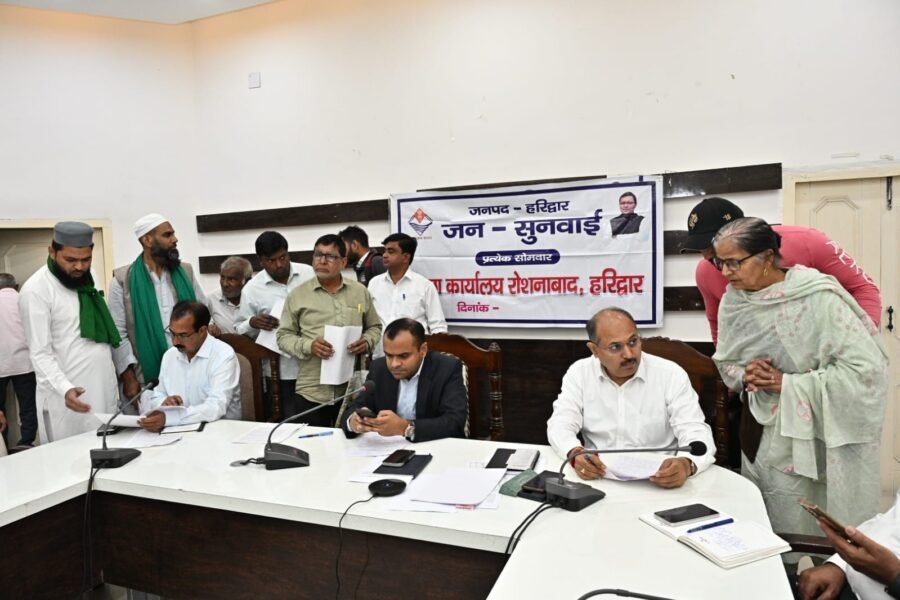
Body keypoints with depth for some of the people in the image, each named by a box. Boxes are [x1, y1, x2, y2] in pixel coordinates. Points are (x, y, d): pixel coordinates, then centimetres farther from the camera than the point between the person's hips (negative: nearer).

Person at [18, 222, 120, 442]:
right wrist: (65, 389, -28)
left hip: (104, 390, 6)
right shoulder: (36, 290, -11)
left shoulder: (85, 278, 10)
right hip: (68, 397, -6)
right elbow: (40, 353, -14)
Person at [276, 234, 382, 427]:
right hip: (312, 391, -1)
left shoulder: (360, 291, 7)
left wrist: (367, 341, -7)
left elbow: (375, 327, 15)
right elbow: (283, 336, 3)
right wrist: (308, 346, -15)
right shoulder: (297, 294, 2)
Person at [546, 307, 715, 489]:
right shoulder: (579, 373, -1)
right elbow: (560, 425, -6)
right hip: (598, 479, 0)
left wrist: (686, 464, -35)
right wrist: (575, 454, -28)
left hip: (659, 482, 1)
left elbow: (696, 432, -12)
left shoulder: (671, 374, -6)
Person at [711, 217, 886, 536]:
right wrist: (746, 376, -10)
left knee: (801, 534, 2)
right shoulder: (733, 299, -1)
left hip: (807, 436, -5)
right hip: (757, 433, 6)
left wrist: (787, 384, -19)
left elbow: (865, 367, -20)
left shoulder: (817, 297, -18)